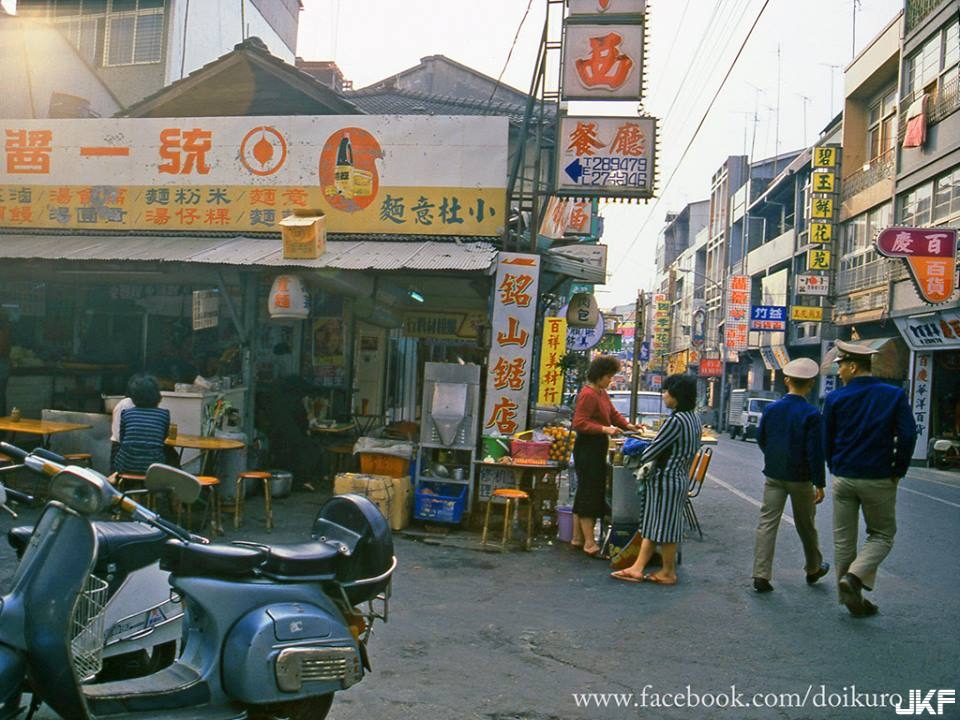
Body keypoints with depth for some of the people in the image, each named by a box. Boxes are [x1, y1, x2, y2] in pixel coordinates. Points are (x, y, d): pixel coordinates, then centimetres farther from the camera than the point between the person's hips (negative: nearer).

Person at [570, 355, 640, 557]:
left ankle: (578, 538, 23)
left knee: (585, 494, 14)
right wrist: (605, 429, -28)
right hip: (587, 448, -10)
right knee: (590, 493, -7)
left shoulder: (602, 393, 14)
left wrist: (628, 425, 3)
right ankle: (589, 543, -3)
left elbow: (613, 413, 20)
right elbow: (579, 423, -22)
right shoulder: (588, 394, -17)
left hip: (597, 449, 10)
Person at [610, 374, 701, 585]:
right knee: (653, 524, 12)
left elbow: (655, 448, -16)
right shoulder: (694, 419, 9)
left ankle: (668, 572, 15)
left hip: (667, 479, -10)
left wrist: (639, 461, 1)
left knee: (664, 526, 3)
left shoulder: (675, 421, -21)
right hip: (680, 477, 10)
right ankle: (638, 567, 15)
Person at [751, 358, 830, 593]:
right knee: (806, 525, 15)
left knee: (767, 522, 1)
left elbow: (761, 439, 9)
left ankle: (761, 575, -4)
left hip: (774, 475, 3)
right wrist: (819, 484, -8)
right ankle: (813, 569, 34)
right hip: (800, 478, -3)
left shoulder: (771, 409, -2)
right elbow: (815, 452, -15)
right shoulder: (811, 414, -14)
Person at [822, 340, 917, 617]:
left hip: (843, 479, 1)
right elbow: (907, 436, -9)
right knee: (882, 535, 13)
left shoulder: (835, 399, -2)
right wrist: (898, 472, 2)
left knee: (843, 540, 11)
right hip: (879, 480, -1)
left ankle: (852, 599, 17)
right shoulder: (895, 395, -3)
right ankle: (854, 576, -9)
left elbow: (827, 441, 3)